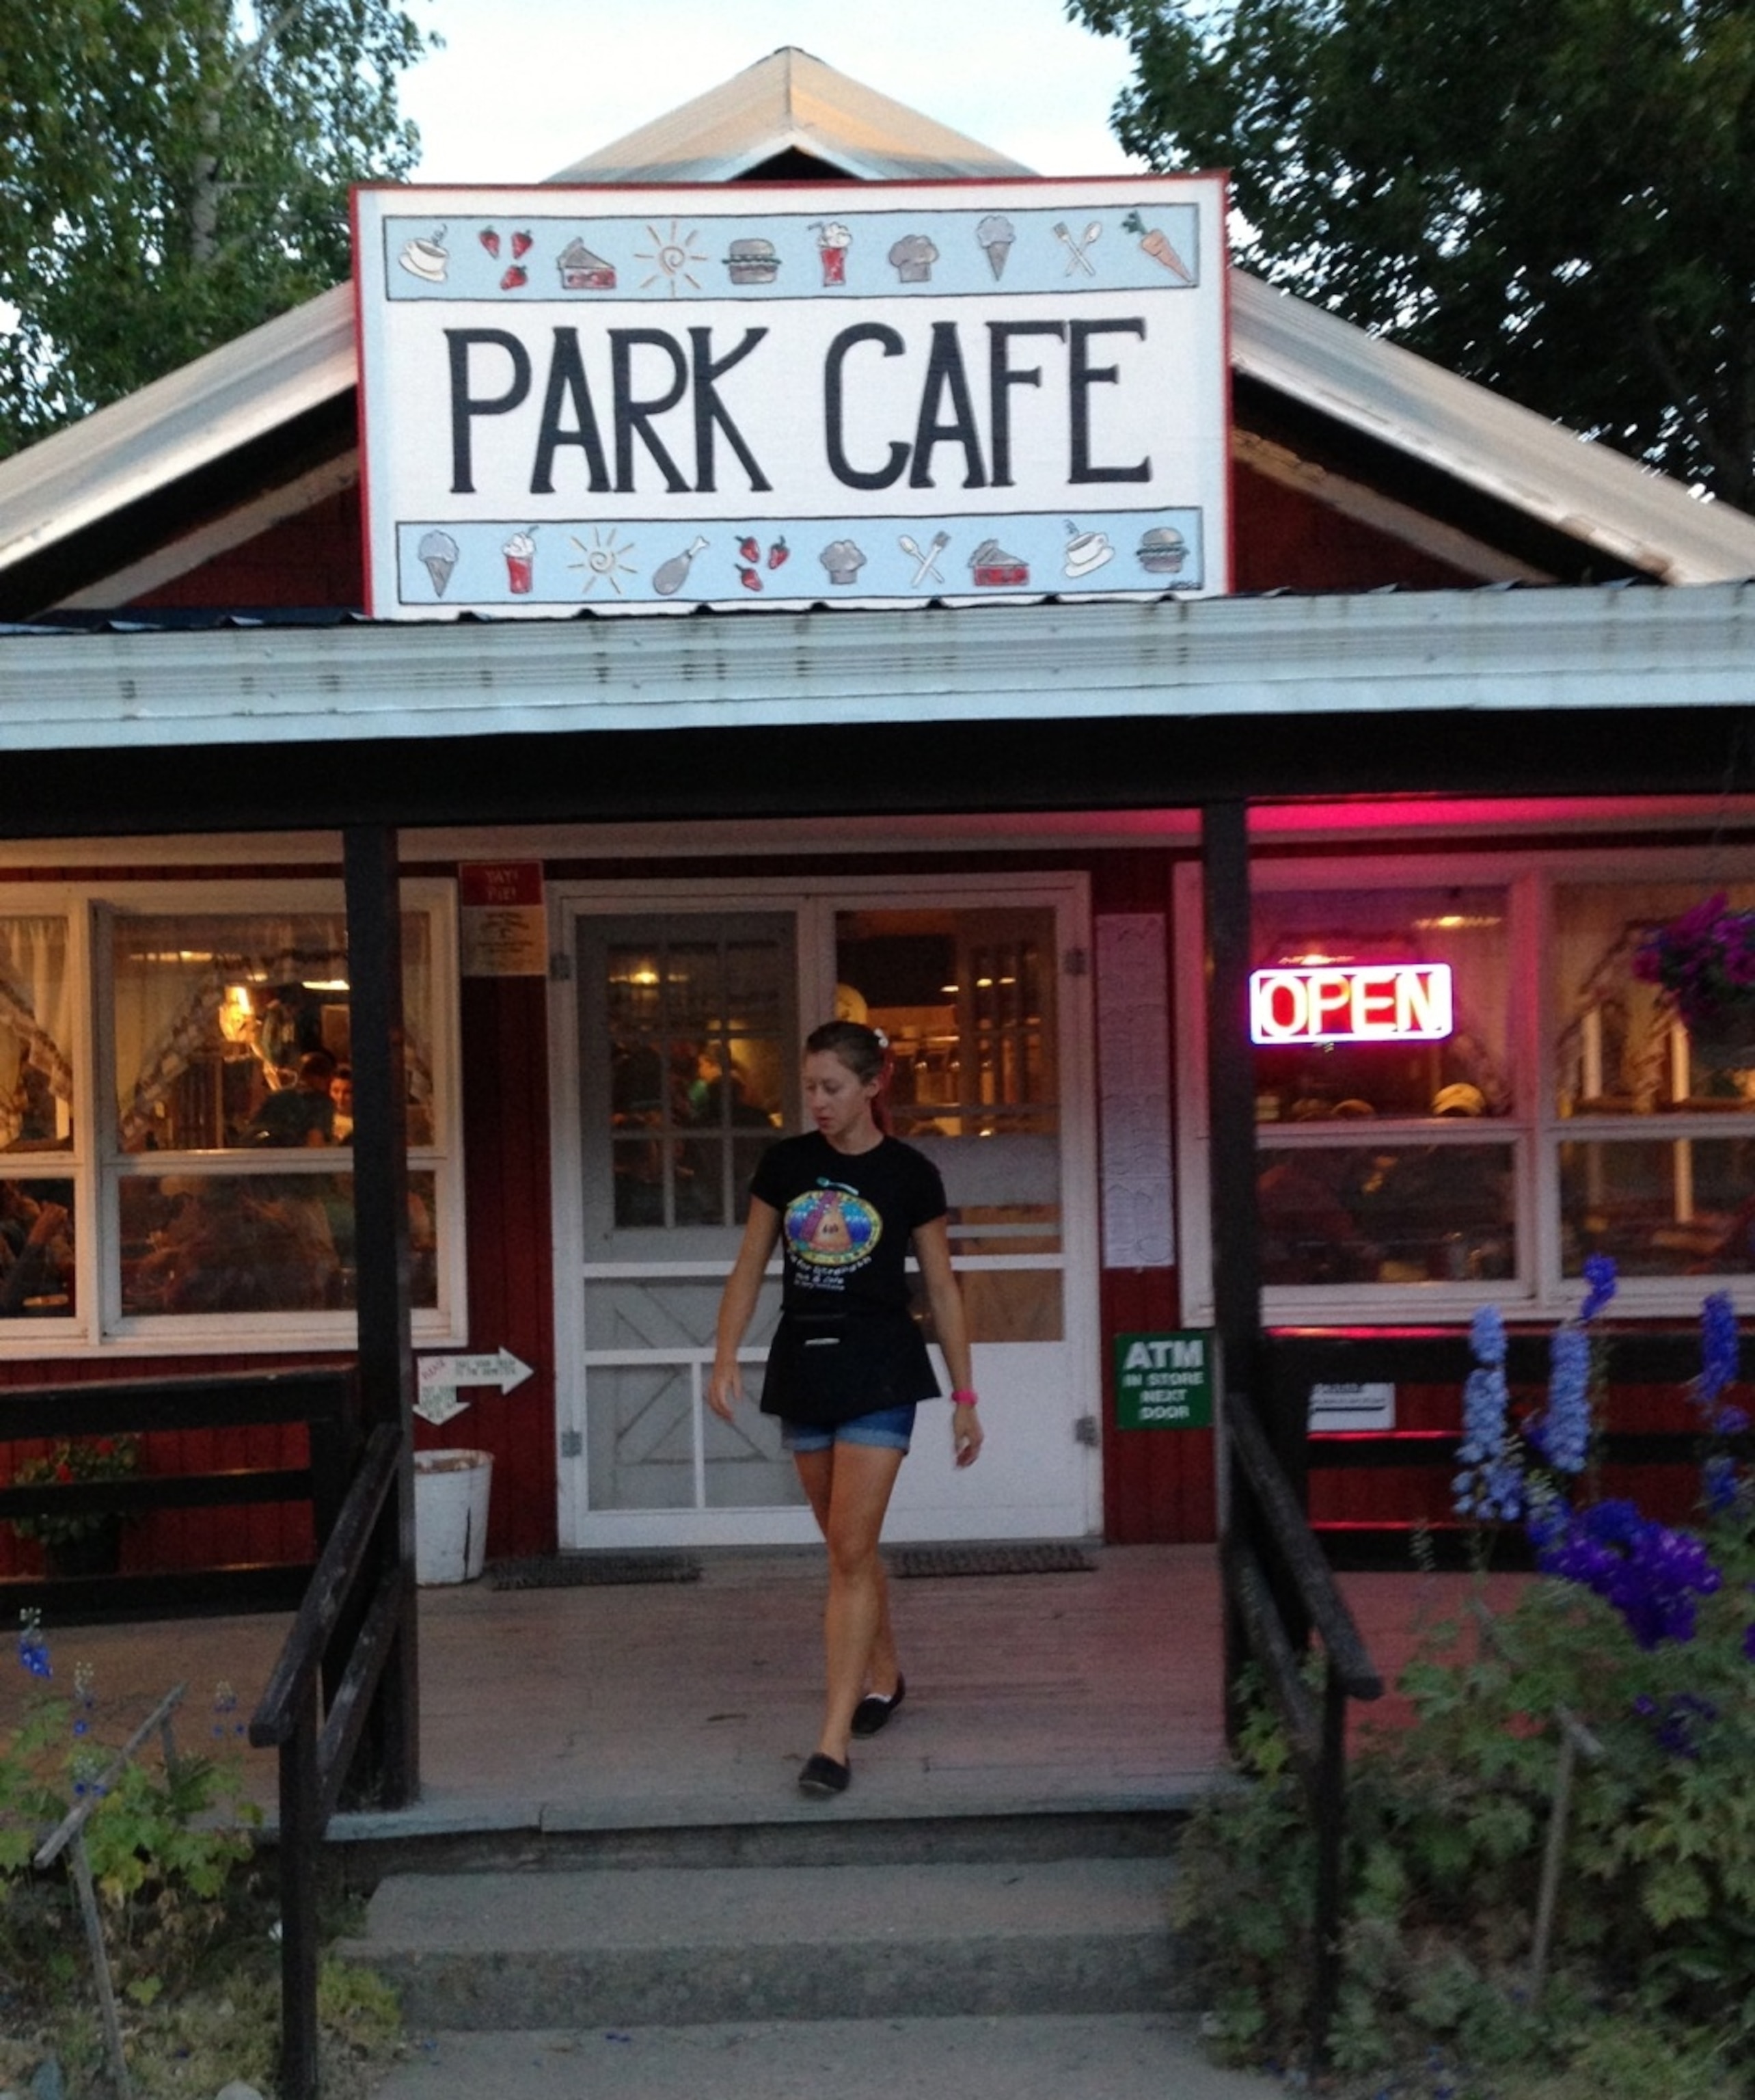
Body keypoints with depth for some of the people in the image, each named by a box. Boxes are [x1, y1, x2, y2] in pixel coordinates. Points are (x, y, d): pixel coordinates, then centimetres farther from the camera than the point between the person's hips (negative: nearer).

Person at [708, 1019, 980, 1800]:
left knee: (851, 1551, -8)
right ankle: (884, 1674, 38)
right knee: (846, 1546, 16)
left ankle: (834, 1740, -5)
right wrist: (725, 1357, -3)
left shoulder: (908, 1174, -5)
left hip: (878, 1371, -4)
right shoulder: (785, 1164, 3)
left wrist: (964, 1396, 2)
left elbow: (941, 1288, 1)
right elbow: (750, 1266, 9)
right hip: (802, 1366, 4)